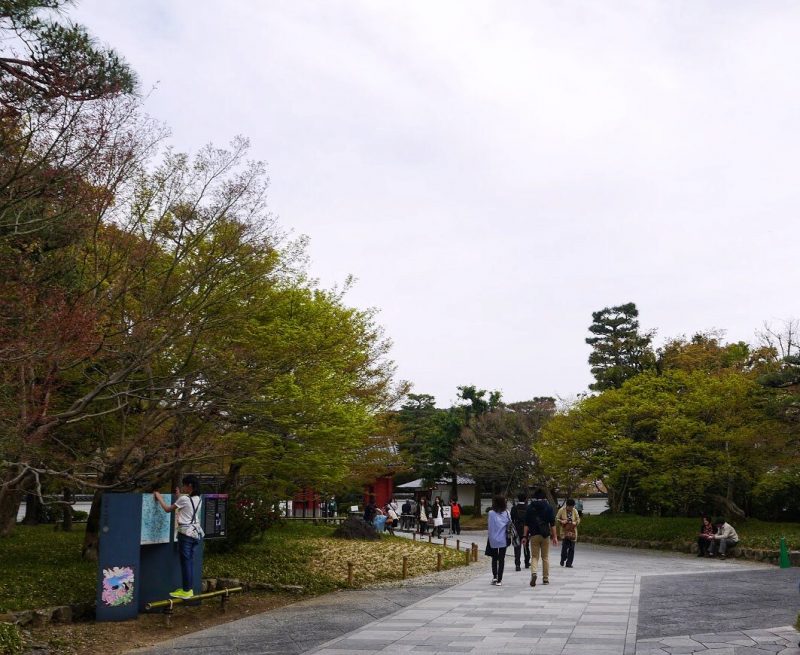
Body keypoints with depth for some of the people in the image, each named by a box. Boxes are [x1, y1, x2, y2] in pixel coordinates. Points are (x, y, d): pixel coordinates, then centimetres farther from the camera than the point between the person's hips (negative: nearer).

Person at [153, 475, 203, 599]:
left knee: (185, 562, -2)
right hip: (196, 533, 7)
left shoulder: (184, 499, -11)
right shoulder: (198, 499, 9)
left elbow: (167, 509, 0)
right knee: (190, 561, 12)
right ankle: (189, 588, 16)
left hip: (186, 533, -7)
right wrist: (179, 497, 26)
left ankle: (186, 591, 1)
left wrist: (159, 498, 12)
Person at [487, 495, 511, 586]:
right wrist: (508, 538, 9)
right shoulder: (506, 513, -1)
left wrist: (490, 538, 0)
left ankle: (494, 576, 6)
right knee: (501, 559, 6)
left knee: (494, 558, 16)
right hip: (503, 540, 1)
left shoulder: (491, 513, -8)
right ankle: (499, 580, 4)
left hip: (494, 539, -1)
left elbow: (490, 527, -8)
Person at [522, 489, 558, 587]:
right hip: (545, 535, 0)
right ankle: (546, 578, 13)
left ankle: (533, 573, -21)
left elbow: (526, 524, 1)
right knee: (545, 557, 10)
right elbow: (552, 523, -1)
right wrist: (554, 536, 3)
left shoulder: (530, 507, 2)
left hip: (534, 535, 0)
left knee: (534, 556, 4)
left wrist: (525, 536, 5)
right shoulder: (548, 507, 1)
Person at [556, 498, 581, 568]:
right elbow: (557, 518, 1)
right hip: (564, 531, -3)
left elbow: (578, 519, 11)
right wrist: (561, 521, -18)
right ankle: (563, 560, 14)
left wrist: (575, 523, -10)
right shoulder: (561, 510, -4)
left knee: (571, 548, 0)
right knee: (565, 546, -11)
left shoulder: (575, 511, 4)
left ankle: (569, 563, 8)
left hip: (573, 531, 3)